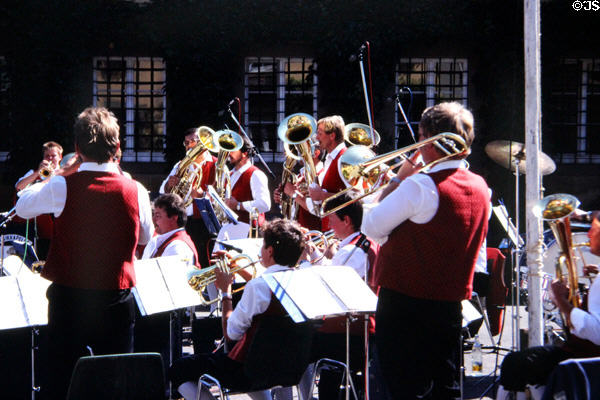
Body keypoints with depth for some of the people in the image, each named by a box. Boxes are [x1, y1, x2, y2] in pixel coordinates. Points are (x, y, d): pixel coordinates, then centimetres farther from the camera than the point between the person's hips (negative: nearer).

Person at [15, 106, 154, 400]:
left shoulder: (62, 187, -11)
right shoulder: (134, 191, -6)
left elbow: (22, 207, 8)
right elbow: (145, 237, 13)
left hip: (69, 297, -1)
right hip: (117, 299, 1)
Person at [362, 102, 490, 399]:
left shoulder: (420, 186, -20)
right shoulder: (479, 187, 5)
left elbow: (371, 227, -12)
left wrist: (397, 180, -3)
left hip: (405, 304, -7)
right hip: (451, 305, 7)